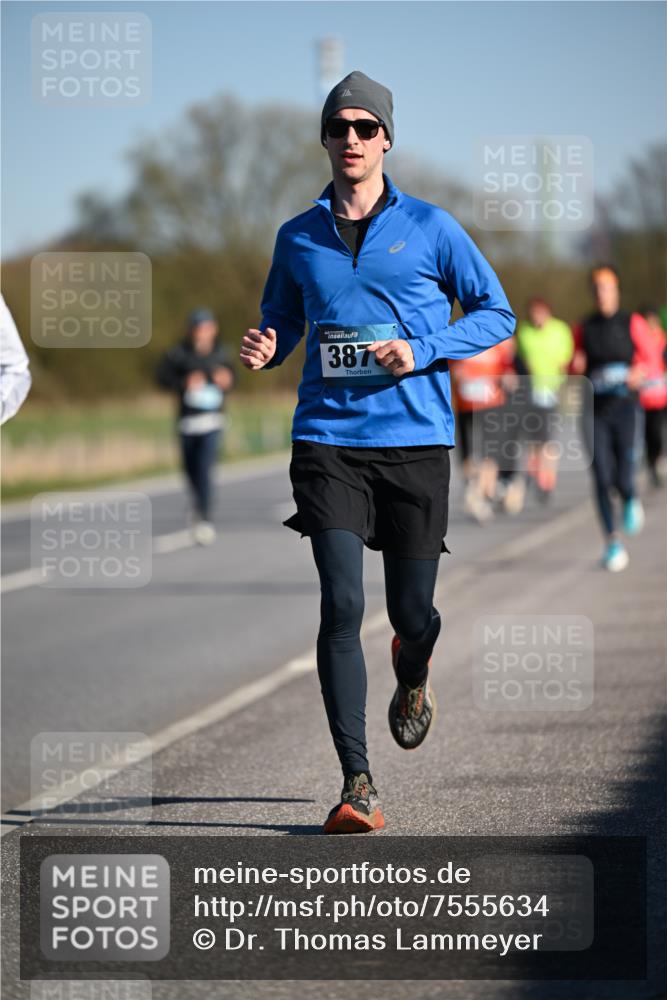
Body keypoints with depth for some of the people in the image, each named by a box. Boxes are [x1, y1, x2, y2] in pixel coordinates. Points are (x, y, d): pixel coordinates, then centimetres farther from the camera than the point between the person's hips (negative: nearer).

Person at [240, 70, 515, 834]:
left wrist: (423, 351, -10)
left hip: (416, 439, -1)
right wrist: (261, 350, -4)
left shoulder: (429, 228, 2)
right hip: (328, 441, 1)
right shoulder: (298, 239, 9)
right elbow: (280, 326, 21)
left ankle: (412, 678, 45)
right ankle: (357, 784, -12)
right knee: (341, 605, -13)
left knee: (411, 612, 5)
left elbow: (497, 313, 6)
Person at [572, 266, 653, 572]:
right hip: (595, 410, 2)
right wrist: (576, 366, -6)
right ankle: (613, 543, 3)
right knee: (602, 479, -6)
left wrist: (638, 372, -20)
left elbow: (650, 359, 1)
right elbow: (574, 371, 17)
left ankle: (631, 500, 26)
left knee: (624, 479, -12)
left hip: (625, 407, -2)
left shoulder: (633, 323, 4)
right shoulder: (584, 328, 11)